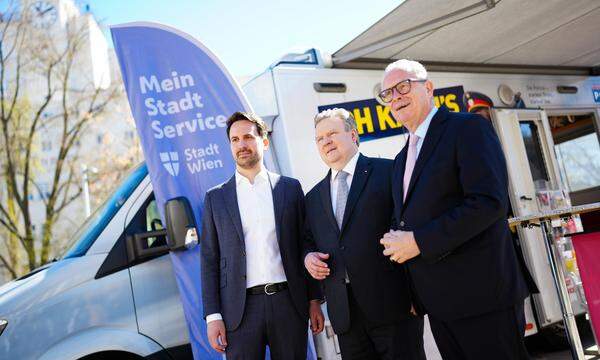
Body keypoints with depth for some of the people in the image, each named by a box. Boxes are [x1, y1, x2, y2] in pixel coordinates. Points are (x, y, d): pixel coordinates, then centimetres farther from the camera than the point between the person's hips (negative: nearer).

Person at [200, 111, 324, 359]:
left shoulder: (290, 188, 7)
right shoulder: (215, 197, 7)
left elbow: (305, 246, 8)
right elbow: (209, 261, 5)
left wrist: (314, 301, 5)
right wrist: (213, 316, -2)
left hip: (289, 303, 1)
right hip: (241, 309, 0)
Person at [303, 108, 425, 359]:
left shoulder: (389, 172, 1)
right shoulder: (314, 197, 17)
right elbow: (309, 242, 24)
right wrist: (308, 257, 0)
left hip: (392, 302, -4)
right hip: (344, 311, 5)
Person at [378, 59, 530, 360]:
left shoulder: (468, 128, -7)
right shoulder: (401, 159, 18)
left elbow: (490, 202, -20)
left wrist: (419, 241, -19)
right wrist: (396, 243, 2)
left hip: (482, 295, -7)